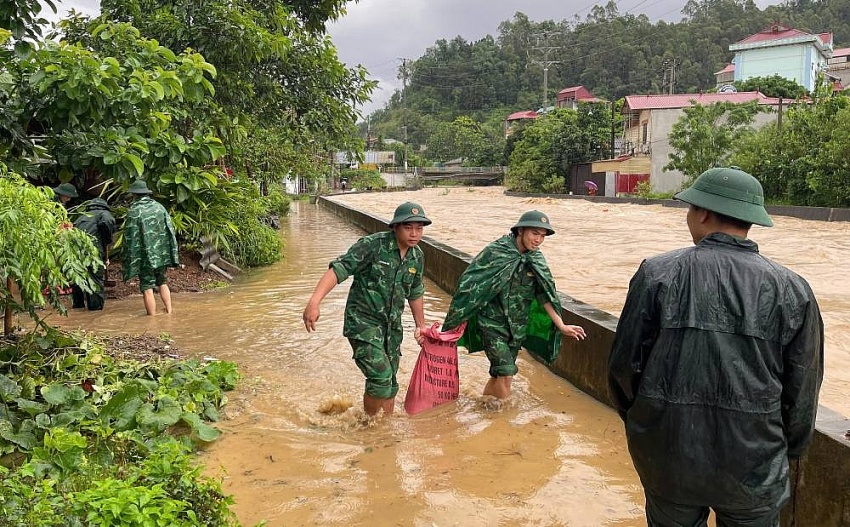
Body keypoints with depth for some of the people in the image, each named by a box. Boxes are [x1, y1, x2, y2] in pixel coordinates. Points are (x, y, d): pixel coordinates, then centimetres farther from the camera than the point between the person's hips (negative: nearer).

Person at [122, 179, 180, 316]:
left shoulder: (133, 211, -10)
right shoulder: (159, 207, 4)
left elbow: (130, 238, -9)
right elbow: (171, 231, 5)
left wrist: (130, 263, -3)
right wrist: (172, 256, 11)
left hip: (145, 256, -5)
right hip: (162, 254, 5)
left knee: (147, 289, 1)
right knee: (163, 283, 20)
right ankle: (169, 311, 19)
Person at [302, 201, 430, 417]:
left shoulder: (417, 256, 5)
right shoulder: (372, 245, -17)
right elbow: (339, 269, -24)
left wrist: (421, 325, 27)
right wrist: (314, 301, -37)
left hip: (392, 326, 7)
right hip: (363, 322, -7)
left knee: (390, 384, 14)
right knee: (380, 376, -17)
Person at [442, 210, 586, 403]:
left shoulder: (536, 259, 2)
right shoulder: (495, 252, -15)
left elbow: (544, 294, 3)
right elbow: (468, 283, -12)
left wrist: (561, 326, -3)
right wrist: (456, 319, -11)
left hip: (517, 328, 5)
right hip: (492, 324, -5)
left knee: (499, 374, 12)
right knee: (506, 372, -14)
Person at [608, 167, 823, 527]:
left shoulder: (658, 274, -11)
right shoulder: (792, 291, -8)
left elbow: (625, 362, -6)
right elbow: (802, 391, -1)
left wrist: (637, 422, 13)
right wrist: (786, 452, 17)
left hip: (667, 455, 0)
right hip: (753, 467, 1)